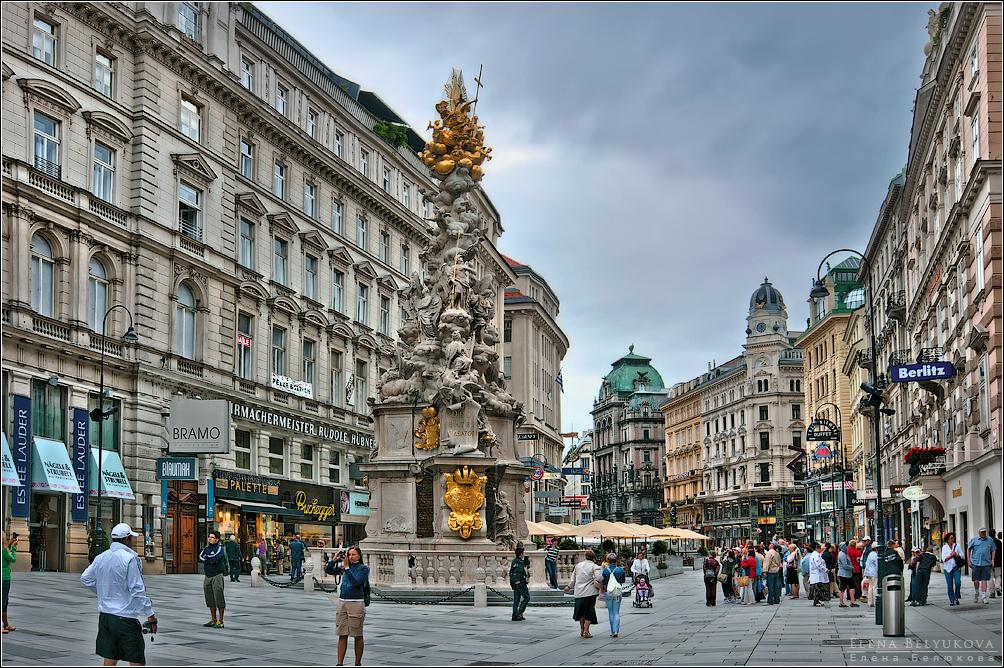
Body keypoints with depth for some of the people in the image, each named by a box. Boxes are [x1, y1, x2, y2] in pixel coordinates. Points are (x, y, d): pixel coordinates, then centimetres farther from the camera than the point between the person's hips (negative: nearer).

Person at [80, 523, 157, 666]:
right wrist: (150, 615, -10)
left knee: (109, 660, 9)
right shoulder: (130, 559, -14)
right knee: (137, 662, -3)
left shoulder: (100, 558, 8)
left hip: (104, 615, 7)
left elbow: (85, 578, 21)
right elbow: (138, 590, -15)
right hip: (125, 618, -7)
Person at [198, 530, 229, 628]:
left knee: (219, 599, -6)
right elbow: (200, 559, -2)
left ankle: (220, 621, -3)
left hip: (217, 576, -7)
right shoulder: (206, 548, 13)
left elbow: (215, 558, -23)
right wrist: (210, 560, -15)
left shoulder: (220, 549, -6)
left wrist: (206, 558, -7)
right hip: (207, 577, 7)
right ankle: (213, 620, 20)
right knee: (210, 599, 11)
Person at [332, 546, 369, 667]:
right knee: (342, 635, 4)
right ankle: (340, 663, 4)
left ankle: (358, 663, 12)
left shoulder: (363, 568, -5)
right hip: (342, 602, 5)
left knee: (357, 636, 3)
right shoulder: (345, 567, 12)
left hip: (356, 603, -5)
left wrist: (346, 568, -20)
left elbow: (355, 582, -18)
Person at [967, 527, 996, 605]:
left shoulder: (990, 540, 8)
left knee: (984, 580, -4)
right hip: (976, 563, 0)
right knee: (976, 580, 2)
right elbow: (968, 549, 11)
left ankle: (984, 596, -1)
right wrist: (969, 560, 5)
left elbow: (993, 550, 18)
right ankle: (977, 593, 26)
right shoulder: (973, 539, 4)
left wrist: (992, 559, 6)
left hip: (986, 563, 0)